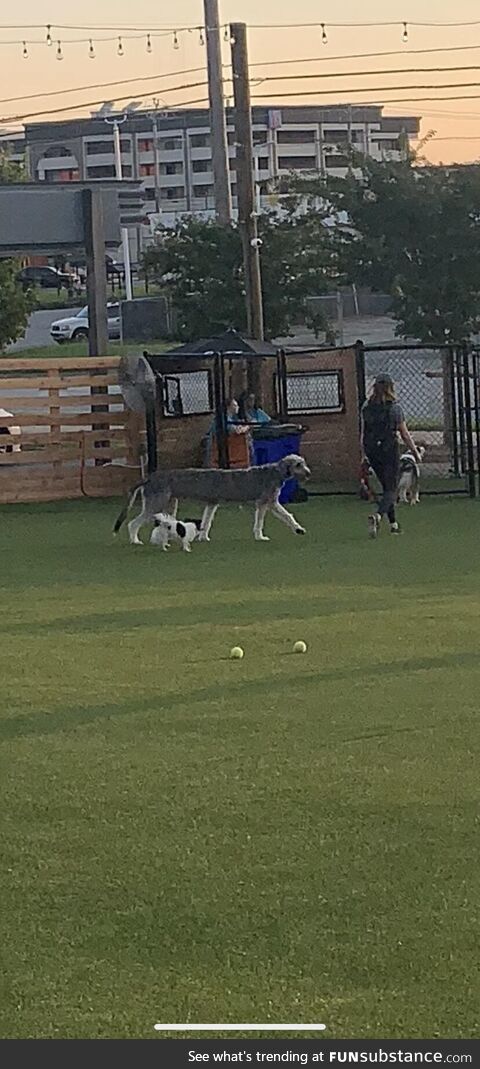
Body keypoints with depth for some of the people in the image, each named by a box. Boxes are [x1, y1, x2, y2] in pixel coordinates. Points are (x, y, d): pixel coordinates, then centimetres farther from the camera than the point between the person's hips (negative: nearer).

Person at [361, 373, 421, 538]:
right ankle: (378, 515, -28)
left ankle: (393, 523, 21)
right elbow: (405, 434, -3)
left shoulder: (366, 407, 4)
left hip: (372, 452, 5)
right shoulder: (395, 408, -7)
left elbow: (363, 433, 6)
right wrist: (415, 452, 8)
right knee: (391, 489, -3)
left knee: (387, 487, 18)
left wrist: (364, 454, 14)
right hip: (389, 450, -5)